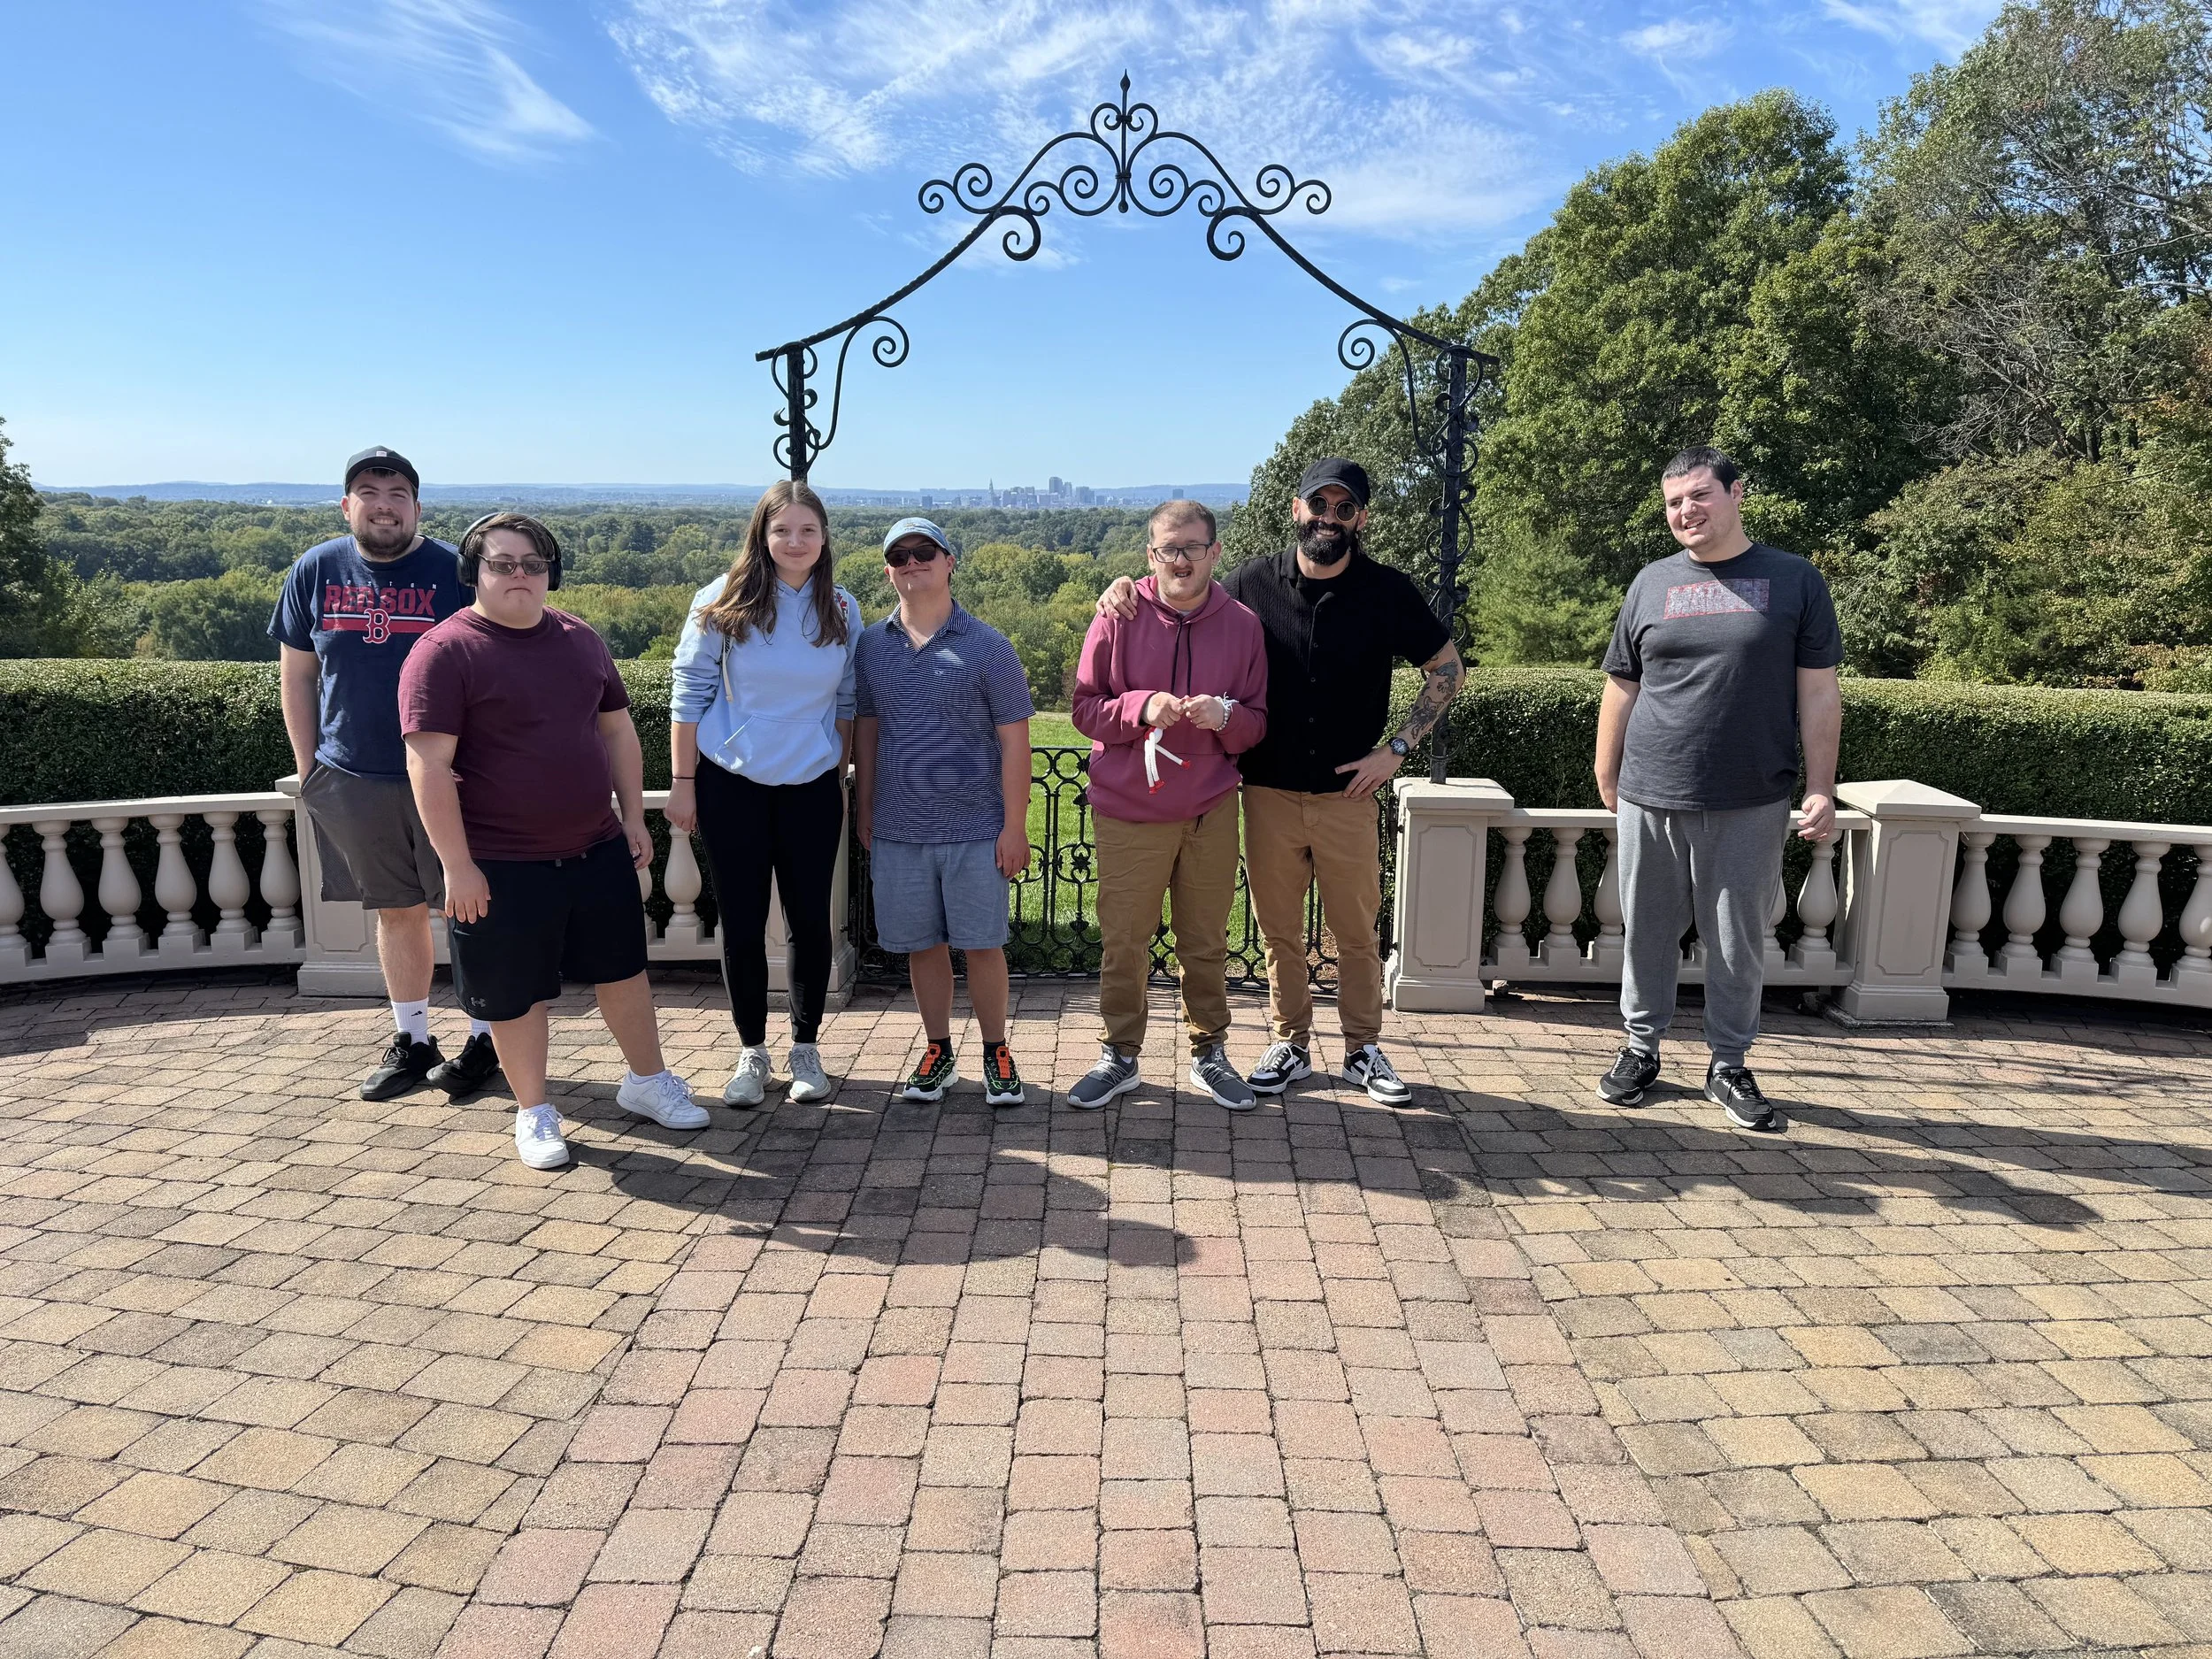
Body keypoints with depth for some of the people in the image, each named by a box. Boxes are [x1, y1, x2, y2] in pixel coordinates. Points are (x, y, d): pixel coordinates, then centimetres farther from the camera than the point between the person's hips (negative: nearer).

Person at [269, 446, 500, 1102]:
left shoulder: (455, 572, -6)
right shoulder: (314, 571, 4)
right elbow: (296, 675, 11)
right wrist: (309, 768, 7)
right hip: (354, 779, 3)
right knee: (397, 911, 14)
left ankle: (485, 1040, 17)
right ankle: (411, 1042, 26)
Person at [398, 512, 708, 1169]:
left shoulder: (580, 639, 7)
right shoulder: (445, 652, -12)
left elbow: (617, 730, 14)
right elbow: (429, 766, -16)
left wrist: (634, 816, 10)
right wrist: (458, 866, -18)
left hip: (598, 850, 6)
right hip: (503, 867, -5)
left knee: (623, 967, 17)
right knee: (516, 994, 8)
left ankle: (648, 1081, 35)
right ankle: (534, 1114, 27)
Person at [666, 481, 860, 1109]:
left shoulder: (842, 610, 2)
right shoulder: (725, 602, -6)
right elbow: (689, 690, -3)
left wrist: (839, 776, 10)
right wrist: (682, 782, -4)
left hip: (812, 789, 2)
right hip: (731, 786, -1)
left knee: (811, 920, 5)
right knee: (741, 924, 4)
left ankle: (805, 1046, 22)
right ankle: (751, 1051, 20)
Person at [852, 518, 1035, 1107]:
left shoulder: (986, 647, -4)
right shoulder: (871, 644, 6)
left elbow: (1014, 740, -4)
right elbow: (865, 728, 14)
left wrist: (1014, 826, -8)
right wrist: (864, 810, 13)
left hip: (976, 831, -3)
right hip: (897, 832, 3)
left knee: (982, 945, 2)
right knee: (922, 945, 10)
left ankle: (996, 1053, 19)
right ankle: (938, 1053, 25)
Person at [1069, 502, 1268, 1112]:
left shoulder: (1243, 625, 1)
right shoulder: (1119, 618, -4)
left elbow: (1258, 722, 5)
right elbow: (1085, 707, -2)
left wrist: (1224, 716, -17)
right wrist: (1141, 708, -19)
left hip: (1211, 811, 1)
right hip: (1127, 811, -1)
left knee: (1206, 942, 11)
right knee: (1122, 942, 7)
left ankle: (1209, 1054, 28)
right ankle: (1119, 1056, 23)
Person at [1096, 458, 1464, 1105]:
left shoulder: (1386, 591, -2)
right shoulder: (1253, 584, -1)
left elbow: (1447, 668, 6)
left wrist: (1396, 748, -2)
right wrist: (1126, 591, -7)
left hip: (1348, 792, -1)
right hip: (1270, 791, 1)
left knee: (1357, 930, 8)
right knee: (1279, 930, 10)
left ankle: (1363, 1050, 25)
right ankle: (1291, 1045, 26)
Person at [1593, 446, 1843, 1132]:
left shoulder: (1794, 581, 3)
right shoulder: (1653, 583, 9)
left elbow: (1818, 694, 1)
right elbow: (1621, 689, 12)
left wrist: (1821, 790, -4)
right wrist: (1606, 779, 10)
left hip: (1751, 804, -2)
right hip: (1651, 799, 2)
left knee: (1739, 941, 6)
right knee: (1646, 931, 9)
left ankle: (1728, 1065, 21)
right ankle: (1641, 1048, 25)